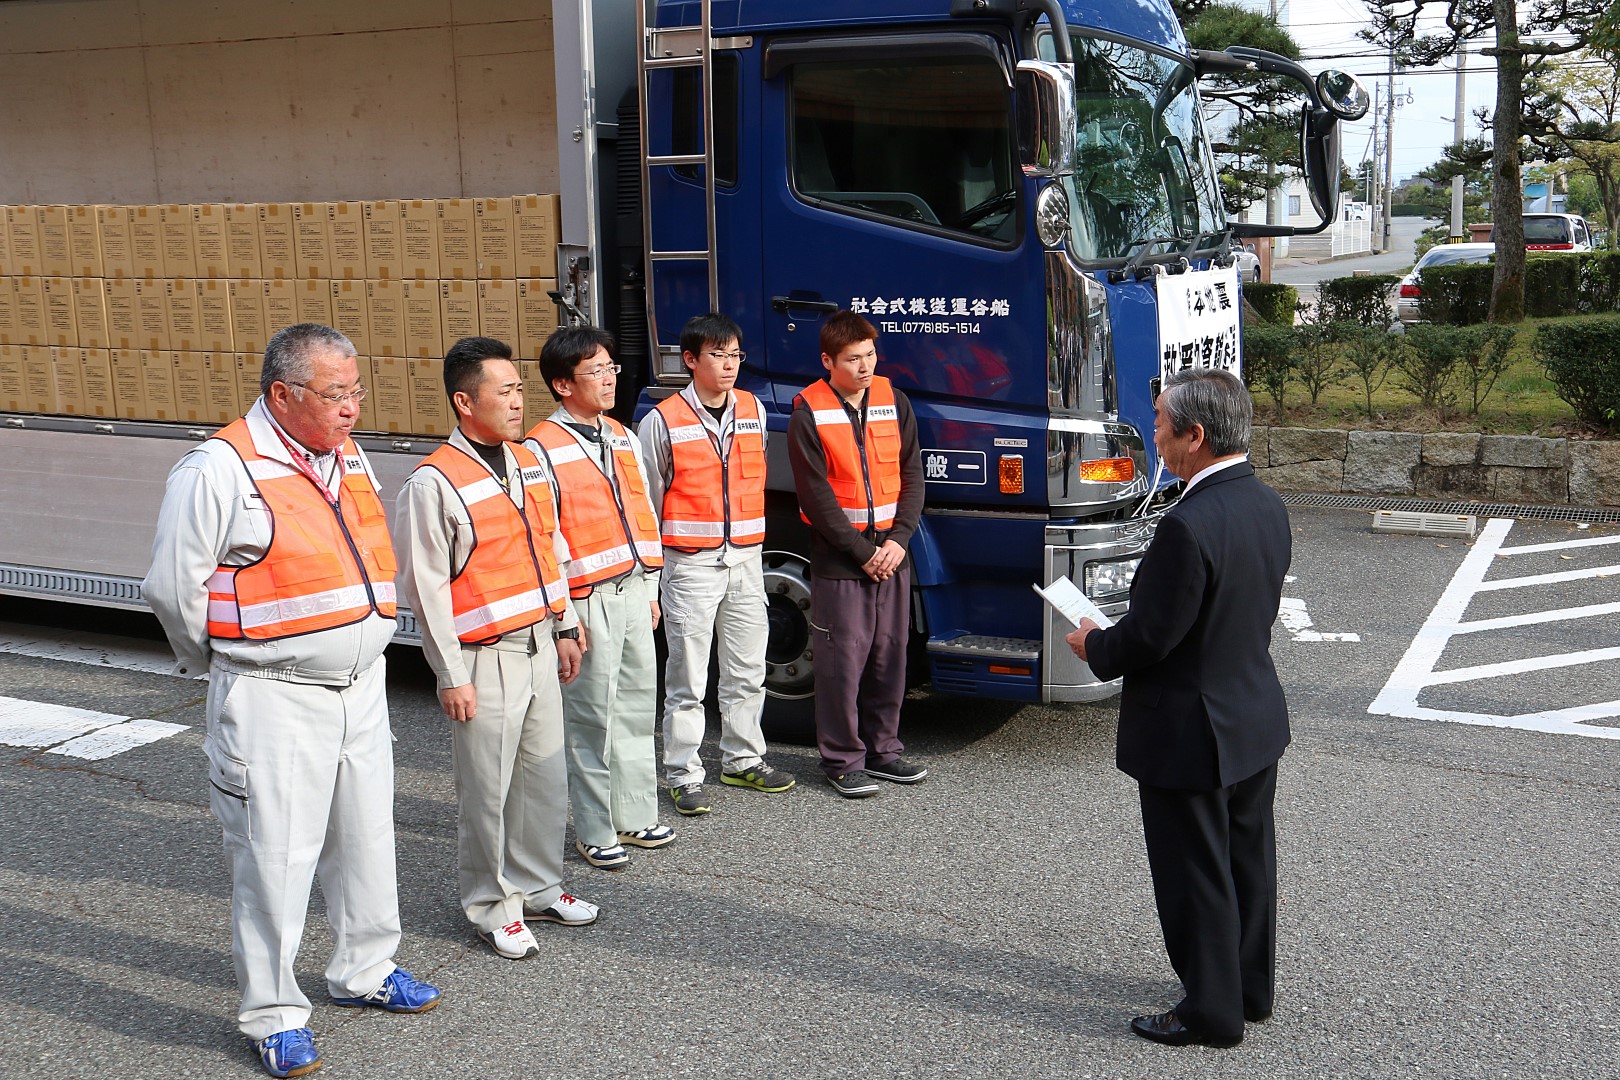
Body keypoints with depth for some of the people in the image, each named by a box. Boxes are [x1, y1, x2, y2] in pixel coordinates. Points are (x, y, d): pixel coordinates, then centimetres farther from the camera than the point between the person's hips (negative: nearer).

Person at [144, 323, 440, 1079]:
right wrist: (227, 663, 3)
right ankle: (272, 1015, 16)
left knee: (366, 838, 17)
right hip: (273, 702, -7)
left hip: (361, 688, 7)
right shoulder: (219, 470, -15)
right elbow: (173, 586, -9)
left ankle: (365, 970, 36)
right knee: (275, 855, 0)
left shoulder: (349, 461, 9)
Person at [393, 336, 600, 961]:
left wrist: (564, 629, 16)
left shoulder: (528, 465, 9)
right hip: (485, 659, -7)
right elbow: (426, 588, -14)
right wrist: (451, 676, -14)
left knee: (546, 777, 16)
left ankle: (538, 886, 33)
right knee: (488, 791, 3)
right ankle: (492, 907, 20)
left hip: (539, 649, 7)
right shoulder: (434, 484, -15)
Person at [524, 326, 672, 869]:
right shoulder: (542, 448, -11)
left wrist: (650, 587, 17)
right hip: (587, 600, -7)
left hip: (632, 591, 7)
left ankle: (635, 815, 28)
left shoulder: (621, 436, 13)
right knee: (592, 718, 0)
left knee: (637, 706, 14)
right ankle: (595, 832, 12)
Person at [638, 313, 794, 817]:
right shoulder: (662, 421, -7)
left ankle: (742, 760, 28)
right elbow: (647, 504, -2)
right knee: (687, 680, 1)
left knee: (747, 672, 13)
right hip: (690, 564, -5)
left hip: (745, 559, 5)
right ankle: (684, 775, 12)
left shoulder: (753, 410, 7)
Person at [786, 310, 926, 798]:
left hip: (892, 554, 4)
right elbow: (816, 495, -10)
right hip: (839, 559, -4)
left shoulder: (893, 402, 7)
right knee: (843, 661, -1)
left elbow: (912, 476, 6)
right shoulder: (809, 413, -6)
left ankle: (882, 749, 24)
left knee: (890, 656, 10)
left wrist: (898, 540, -7)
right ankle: (842, 761, 11)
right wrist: (862, 551, -12)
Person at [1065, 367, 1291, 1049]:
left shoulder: (1188, 526, -29)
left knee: (1196, 877, 7)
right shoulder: (1266, 505, 0)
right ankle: (1251, 988, 36)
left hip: (1191, 735, -9)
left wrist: (1094, 647, -3)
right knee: (1248, 859, 21)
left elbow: (1150, 635, -24)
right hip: (1257, 717, 9)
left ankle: (1212, 1011, 20)